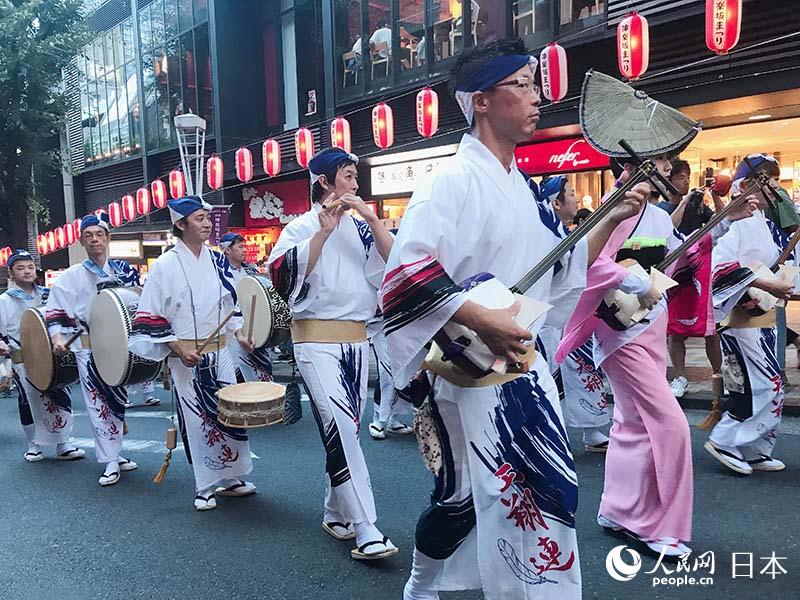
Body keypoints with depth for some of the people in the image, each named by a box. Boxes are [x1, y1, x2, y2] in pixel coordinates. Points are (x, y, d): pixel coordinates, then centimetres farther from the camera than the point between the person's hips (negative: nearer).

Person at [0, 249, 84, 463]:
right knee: (28, 402, 5)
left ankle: (63, 445, 8)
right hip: (22, 360, -3)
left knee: (62, 398, -2)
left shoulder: (47, 295, 10)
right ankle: (33, 445, 21)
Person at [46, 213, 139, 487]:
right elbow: (55, 314, -5)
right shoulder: (71, 277, -1)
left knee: (117, 400, 13)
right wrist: (57, 338, -21)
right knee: (99, 404, -3)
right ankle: (111, 463, 3)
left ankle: (114, 453, 27)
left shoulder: (124, 271, 6)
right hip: (89, 348, -3)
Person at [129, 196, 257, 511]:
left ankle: (230, 478, 25)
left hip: (220, 351, 5)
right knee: (197, 421, 3)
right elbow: (150, 317, -8)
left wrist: (238, 332, 5)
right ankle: (206, 488, 17)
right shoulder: (165, 265, -9)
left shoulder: (216, 259, 6)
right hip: (186, 357, -5)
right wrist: (178, 347, -16)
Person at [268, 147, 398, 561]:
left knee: (346, 429, 11)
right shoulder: (301, 227, 0)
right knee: (340, 429, -13)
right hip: (316, 340, -5)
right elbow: (284, 276, -17)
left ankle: (335, 513, 26)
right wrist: (323, 230, -17)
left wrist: (370, 217, -11)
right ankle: (367, 531, -11)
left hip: (356, 340, 6)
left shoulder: (361, 227, 12)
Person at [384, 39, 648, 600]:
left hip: (521, 363, 9)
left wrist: (612, 220, 9)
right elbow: (404, 275, -25)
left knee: (551, 488, 16)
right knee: (463, 499, 2)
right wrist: (484, 321, -30)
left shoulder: (520, 187, 12)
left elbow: (561, 273, 18)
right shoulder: (453, 181, -15)